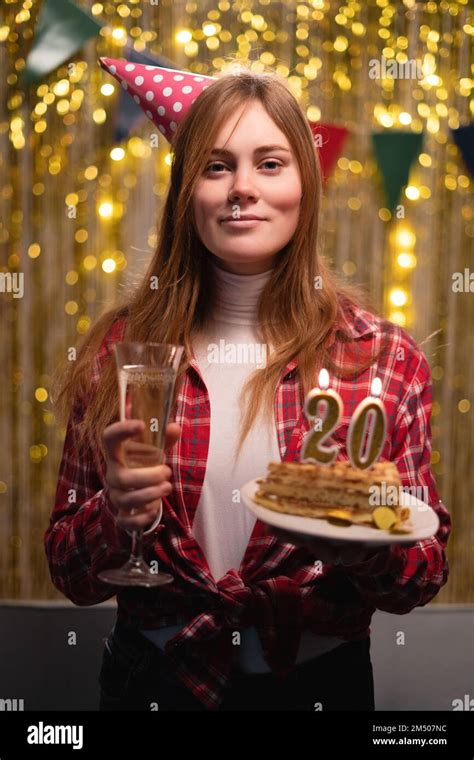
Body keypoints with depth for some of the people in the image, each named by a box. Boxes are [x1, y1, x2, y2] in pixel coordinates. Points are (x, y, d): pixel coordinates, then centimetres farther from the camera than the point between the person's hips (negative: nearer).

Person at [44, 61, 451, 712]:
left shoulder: (385, 358, -11)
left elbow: (425, 578, -5)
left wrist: (367, 545, -25)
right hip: (153, 679, 1)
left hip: (319, 682, 0)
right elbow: (71, 576, -3)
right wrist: (119, 517, -23)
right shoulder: (121, 349, -9)